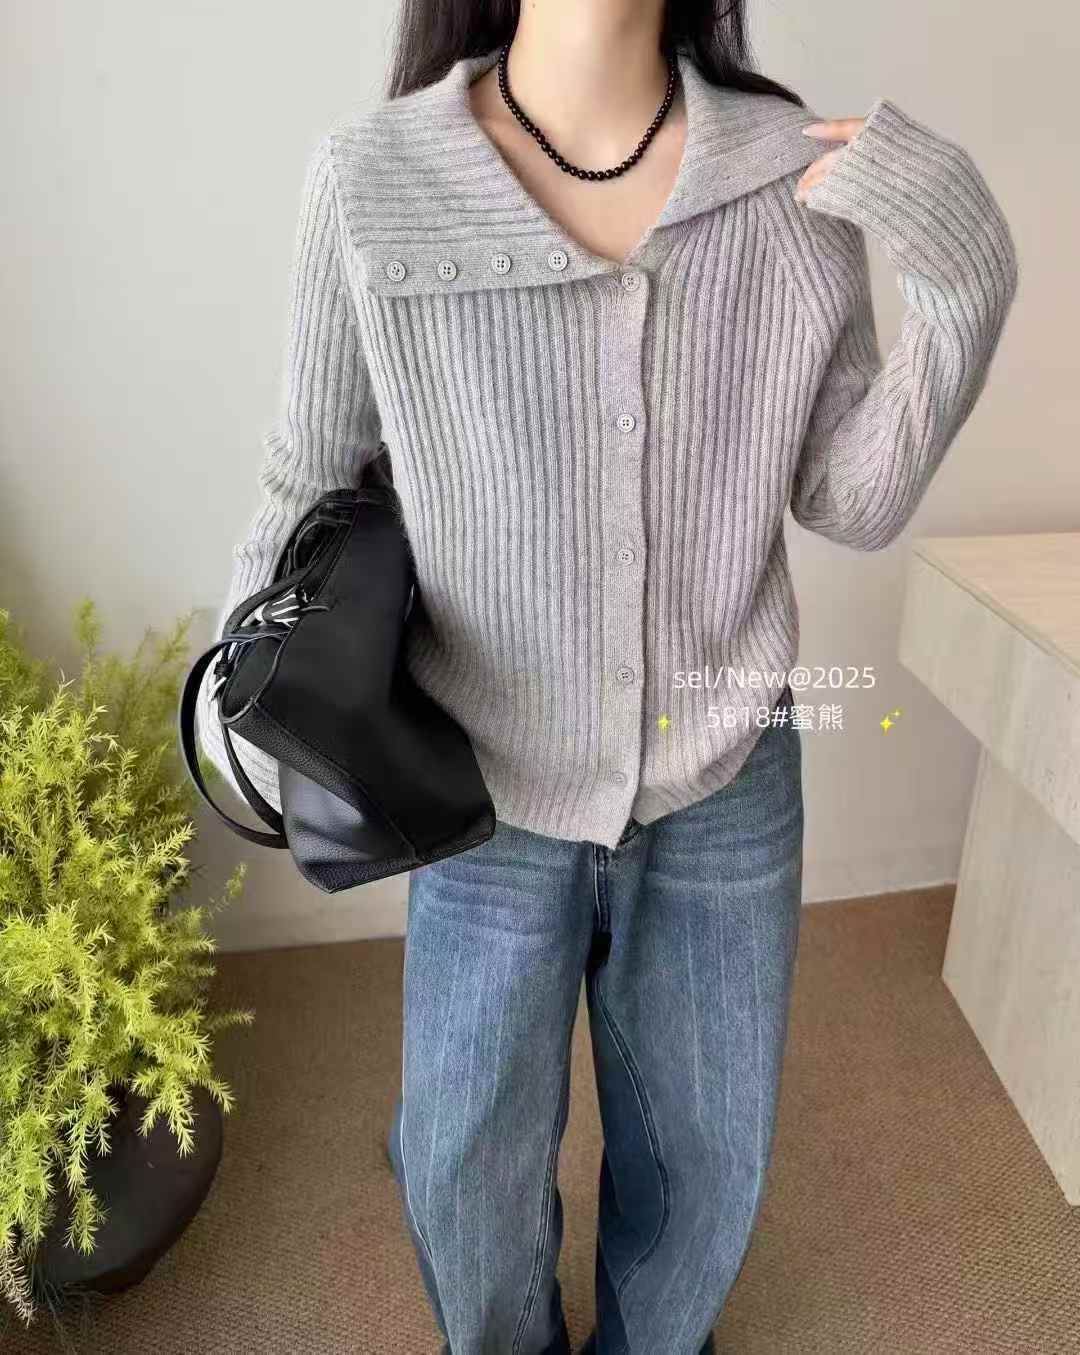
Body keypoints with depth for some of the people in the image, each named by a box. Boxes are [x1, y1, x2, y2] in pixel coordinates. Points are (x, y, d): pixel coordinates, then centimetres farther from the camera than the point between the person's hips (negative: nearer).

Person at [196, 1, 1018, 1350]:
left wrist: (964, 280, -16)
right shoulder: (368, 178, -12)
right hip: (491, 785, -1)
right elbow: (312, 472, 0)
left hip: (729, 783, 2)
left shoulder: (803, 172, -7)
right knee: (467, 1164, 19)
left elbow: (852, 502, -4)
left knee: (706, 1151, 23)